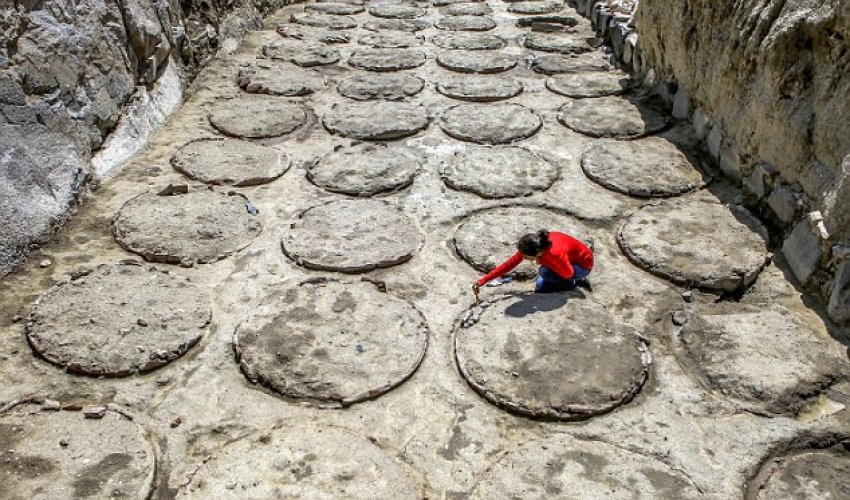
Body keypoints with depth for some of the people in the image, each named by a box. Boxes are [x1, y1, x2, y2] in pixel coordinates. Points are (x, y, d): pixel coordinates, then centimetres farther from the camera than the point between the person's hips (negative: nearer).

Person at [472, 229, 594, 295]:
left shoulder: (556, 253, -43)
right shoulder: (531, 245, -23)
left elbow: (568, 274, -24)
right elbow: (509, 264, -18)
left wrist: (543, 261, -28)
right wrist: (482, 281, -22)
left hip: (583, 264, -7)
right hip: (569, 259, 7)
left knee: (544, 272, -29)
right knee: (540, 289, 3)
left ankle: (573, 283, -3)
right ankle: (577, 281, 13)